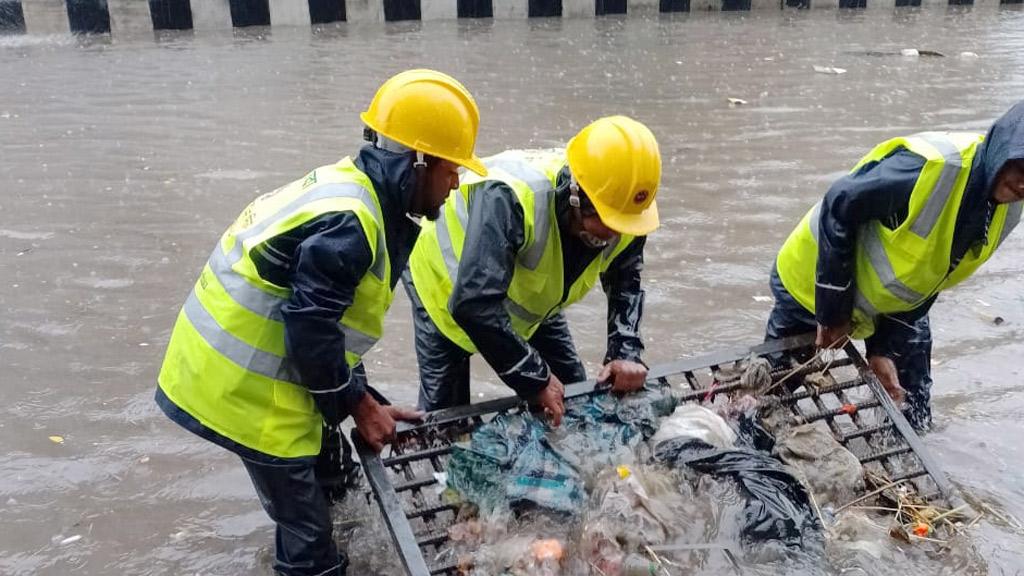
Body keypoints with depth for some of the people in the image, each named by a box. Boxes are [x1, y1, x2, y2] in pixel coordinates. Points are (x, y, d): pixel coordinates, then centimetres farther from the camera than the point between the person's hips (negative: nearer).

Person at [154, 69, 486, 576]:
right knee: (307, 525, 3)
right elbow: (311, 329, -24)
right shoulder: (347, 224, -26)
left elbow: (327, 319, 10)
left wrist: (364, 399, 10)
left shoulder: (349, 190, 6)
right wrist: (358, 404, -10)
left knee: (327, 469, 23)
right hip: (244, 386, -10)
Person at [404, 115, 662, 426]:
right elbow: (473, 304, -49)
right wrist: (536, 378, -40)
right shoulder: (509, 196, -46)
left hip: (530, 300, 6)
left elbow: (625, 283, -5)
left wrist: (626, 354, -21)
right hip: (446, 280, -5)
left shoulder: (625, 213, -24)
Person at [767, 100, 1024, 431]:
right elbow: (839, 209, -28)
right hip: (814, 283, -6)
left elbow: (927, 282, -5)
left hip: (897, 308, 6)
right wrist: (833, 313, -23)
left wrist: (885, 349, -13)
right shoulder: (931, 166, -37)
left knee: (912, 423, 9)